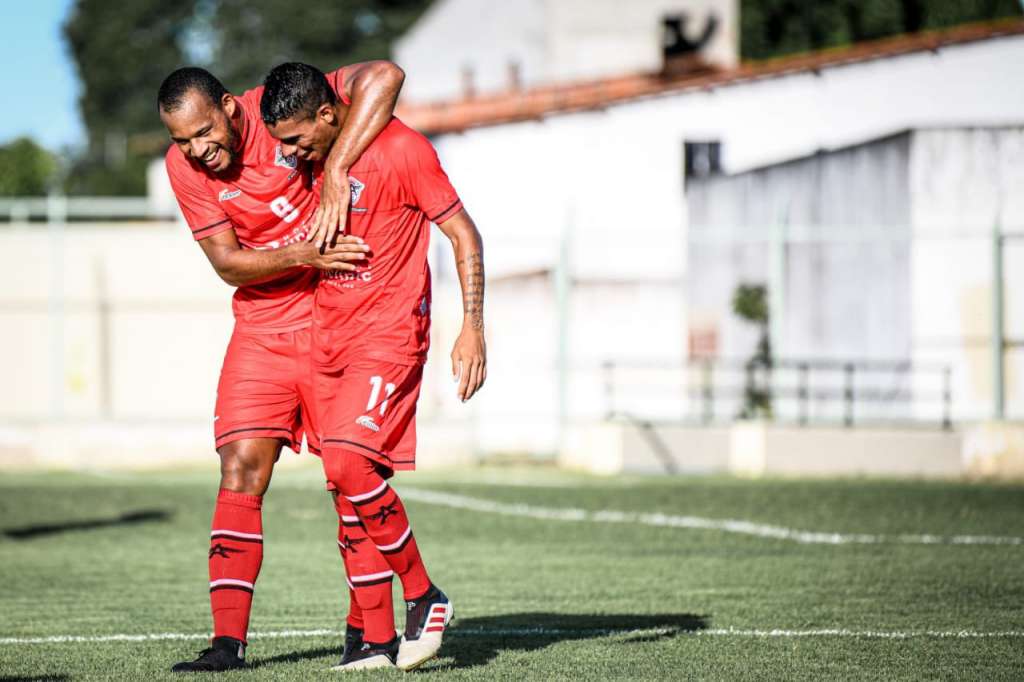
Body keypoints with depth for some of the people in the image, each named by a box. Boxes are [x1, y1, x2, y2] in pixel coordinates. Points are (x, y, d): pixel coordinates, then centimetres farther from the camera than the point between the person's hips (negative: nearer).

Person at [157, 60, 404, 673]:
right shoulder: (184, 166, -7)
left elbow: (383, 77, -27)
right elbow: (228, 262, -7)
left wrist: (336, 171, -33)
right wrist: (304, 256, -24)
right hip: (261, 333, 3)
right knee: (241, 472, -8)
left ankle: (366, 624, 15)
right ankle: (229, 640, -8)